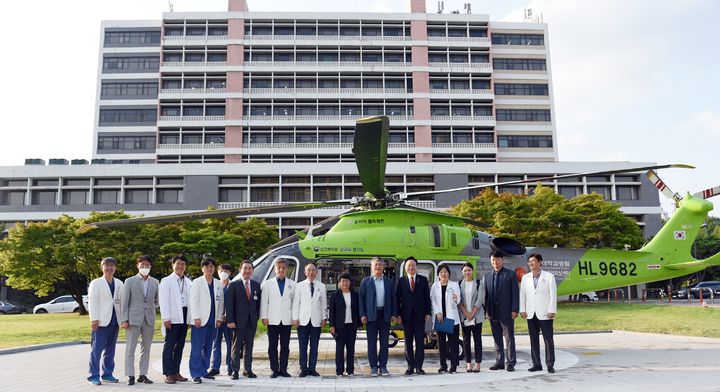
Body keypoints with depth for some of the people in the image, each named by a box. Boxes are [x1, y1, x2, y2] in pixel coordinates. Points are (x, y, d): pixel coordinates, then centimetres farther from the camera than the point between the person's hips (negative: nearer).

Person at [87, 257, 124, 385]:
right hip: (101, 321, -4)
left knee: (110, 350, 10)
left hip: (114, 321, 4)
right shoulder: (96, 283, 1)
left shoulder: (119, 283, 12)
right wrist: (94, 319, -13)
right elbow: (92, 302, -5)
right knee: (96, 350, -2)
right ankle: (94, 376, 5)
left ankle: (107, 374, 19)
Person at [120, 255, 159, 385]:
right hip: (133, 319, -3)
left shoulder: (155, 282, 8)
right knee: (130, 349, 0)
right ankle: (130, 376, 7)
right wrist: (124, 319, -7)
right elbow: (124, 302, -2)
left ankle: (143, 375, 15)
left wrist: (152, 309, 9)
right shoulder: (129, 281, 0)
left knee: (146, 349, 7)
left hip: (149, 319, 3)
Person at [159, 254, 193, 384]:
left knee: (180, 346, 9)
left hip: (184, 317, 5)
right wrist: (166, 318, -13)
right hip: (172, 318, -5)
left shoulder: (188, 282, 14)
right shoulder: (166, 281, 0)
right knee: (169, 346, -2)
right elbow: (163, 300, -6)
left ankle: (176, 372, 16)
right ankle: (168, 374, 2)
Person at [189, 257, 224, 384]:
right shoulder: (197, 282, 0)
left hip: (213, 321, 4)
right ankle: (196, 374, 0)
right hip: (200, 320, -4)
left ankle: (204, 371, 18)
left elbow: (221, 302, 12)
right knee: (197, 348, -4)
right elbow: (193, 301, -5)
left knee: (208, 348, 9)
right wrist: (196, 317, -11)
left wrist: (219, 317, 6)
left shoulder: (218, 284, 12)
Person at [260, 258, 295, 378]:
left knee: (285, 346, 5)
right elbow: (264, 302, 3)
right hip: (273, 320, -1)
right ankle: (274, 370, 10)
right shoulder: (267, 284, 6)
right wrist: (264, 317, -3)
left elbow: (294, 301, 6)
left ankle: (283, 369, 13)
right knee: (272, 347, 3)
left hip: (287, 320, 1)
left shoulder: (292, 284, 8)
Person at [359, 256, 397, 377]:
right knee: (372, 342, 2)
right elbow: (361, 298, 1)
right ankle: (373, 367, 10)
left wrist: (394, 314, 2)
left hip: (385, 314, 2)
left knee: (384, 342, 6)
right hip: (371, 315, -2)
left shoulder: (389, 282, 9)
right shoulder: (366, 281, 4)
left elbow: (393, 298, 9)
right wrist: (363, 315, -6)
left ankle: (383, 366, 14)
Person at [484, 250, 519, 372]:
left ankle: (510, 363, 8)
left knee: (509, 338, 2)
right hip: (493, 313, 4)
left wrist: (514, 310, -11)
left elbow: (515, 293, -5)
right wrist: (485, 310, 6)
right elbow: (486, 294, 12)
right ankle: (499, 362, 19)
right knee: (497, 339, 11)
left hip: (506, 312, -4)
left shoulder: (510, 274, -2)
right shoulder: (487, 276, 11)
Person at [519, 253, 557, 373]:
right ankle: (536, 364, 13)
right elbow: (522, 295, 9)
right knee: (534, 340, 6)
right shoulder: (525, 277, 10)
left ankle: (550, 365, 7)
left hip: (544, 314, -3)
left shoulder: (549, 276, 1)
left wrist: (552, 311, -9)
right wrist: (522, 310, 1)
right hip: (531, 314, 3)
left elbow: (553, 295, -3)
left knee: (548, 340, -1)